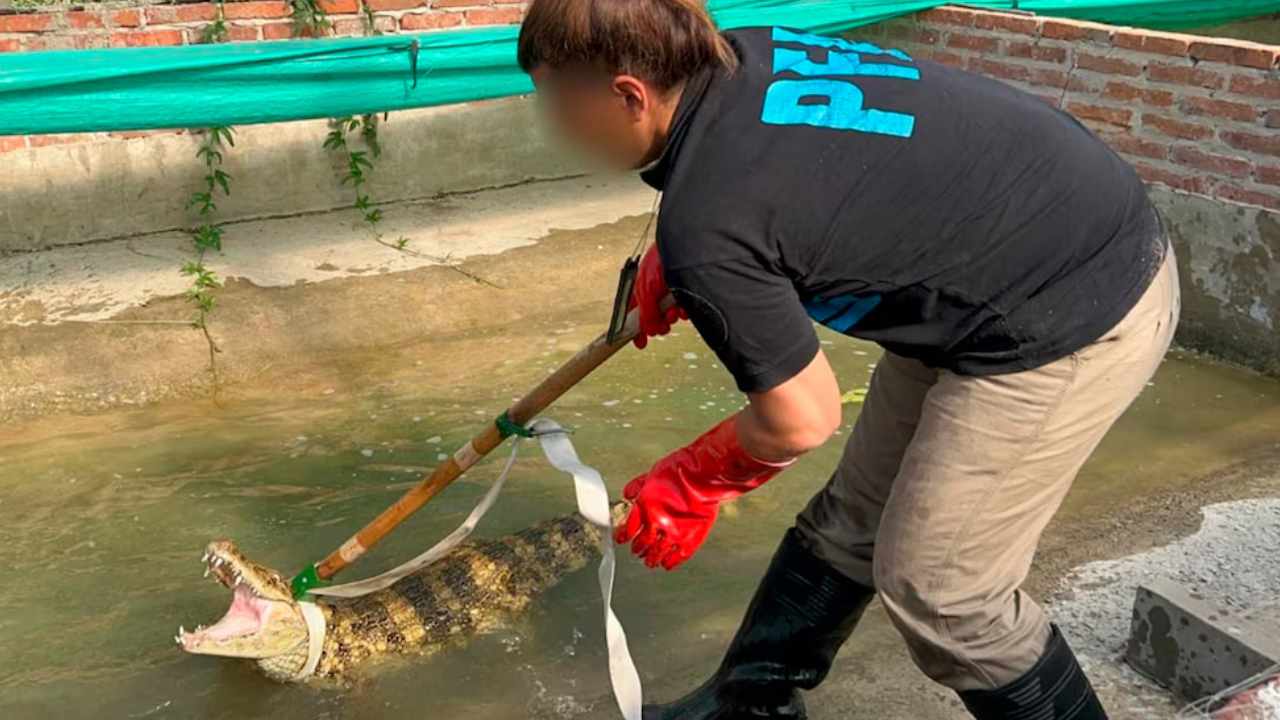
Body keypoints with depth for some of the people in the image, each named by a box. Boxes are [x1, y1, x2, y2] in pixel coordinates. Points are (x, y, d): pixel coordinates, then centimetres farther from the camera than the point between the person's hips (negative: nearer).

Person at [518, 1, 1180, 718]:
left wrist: (690, 486, 3)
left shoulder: (703, 231, -28)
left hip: (1075, 322, -9)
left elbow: (800, 421, -16)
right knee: (852, 520, 17)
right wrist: (670, 261, 18)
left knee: (937, 586, 2)